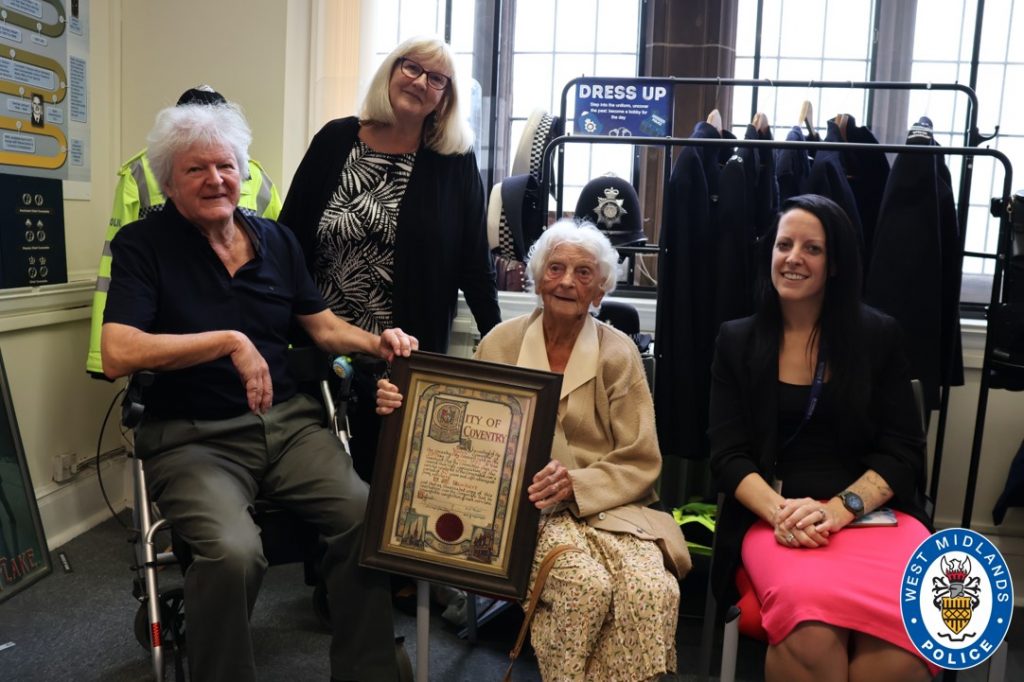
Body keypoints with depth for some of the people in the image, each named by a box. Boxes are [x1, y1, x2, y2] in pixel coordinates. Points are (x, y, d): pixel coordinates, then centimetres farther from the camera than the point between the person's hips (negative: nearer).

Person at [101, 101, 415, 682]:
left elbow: (325, 327, 15)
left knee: (368, 518, -20)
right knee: (234, 552, -32)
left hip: (289, 422, 4)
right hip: (193, 437, -3)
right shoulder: (143, 244, -1)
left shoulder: (276, 240, 13)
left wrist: (378, 343, -5)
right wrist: (230, 340, -20)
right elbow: (118, 354, -14)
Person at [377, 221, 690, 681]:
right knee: (586, 584, -30)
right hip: (525, 506, 0)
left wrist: (576, 484, -18)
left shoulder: (618, 354, 3)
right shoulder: (500, 344, 5)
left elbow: (640, 462, 0)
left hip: (607, 504, 1)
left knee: (652, 591, -28)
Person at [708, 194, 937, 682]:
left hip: (874, 513, 1)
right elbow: (728, 454, 3)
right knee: (810, 629, -33)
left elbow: (903, 451, 3)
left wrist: (839, 508, -14)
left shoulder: (878, 336, 8)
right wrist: (779, 510, -17)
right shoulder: (737, 341, 9)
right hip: (774, 517, -1)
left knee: (900, 635, -31)